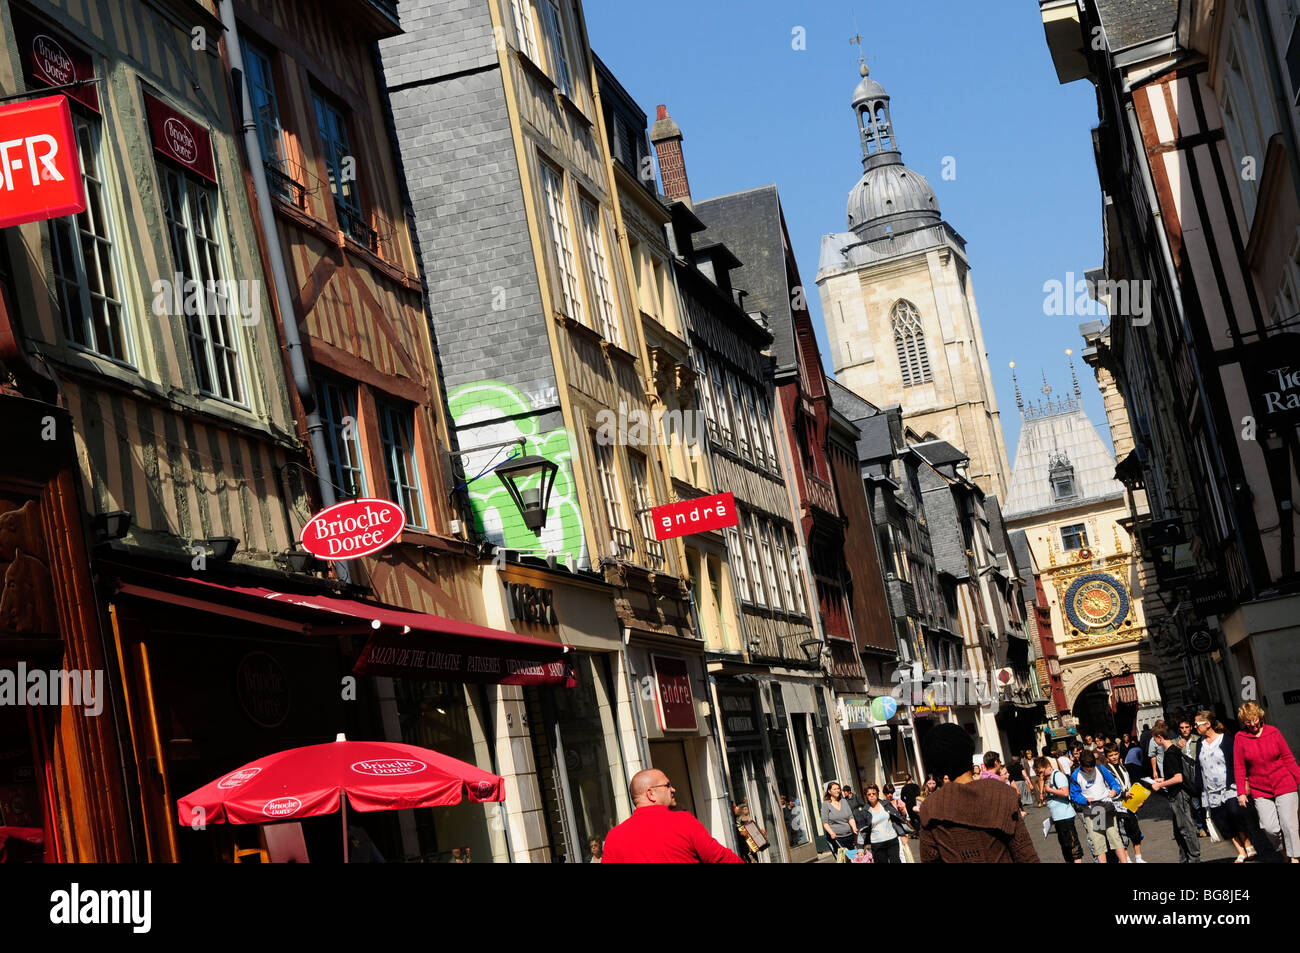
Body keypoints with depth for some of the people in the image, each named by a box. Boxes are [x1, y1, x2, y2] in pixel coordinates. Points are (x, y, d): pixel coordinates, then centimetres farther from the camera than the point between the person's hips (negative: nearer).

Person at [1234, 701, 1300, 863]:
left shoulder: (1273, 732, 0)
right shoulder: (1240, 738, -1)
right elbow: (1239, 767, 2)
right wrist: (1241, 792, -1)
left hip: (1284, 786, 0)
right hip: (1260, 791, 0)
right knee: (1270, 828, -8)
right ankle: (1284, 850, 18)